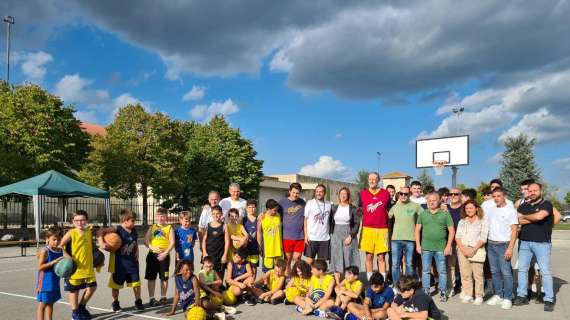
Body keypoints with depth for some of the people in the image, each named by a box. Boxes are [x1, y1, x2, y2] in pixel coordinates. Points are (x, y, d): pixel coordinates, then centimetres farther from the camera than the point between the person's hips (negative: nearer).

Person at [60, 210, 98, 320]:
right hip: (75, 267, -5)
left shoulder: (89, 232, 3)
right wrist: (67, 257, -23)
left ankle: (82, 307, 32)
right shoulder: (71, 233, -12)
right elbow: (60, 246, -13)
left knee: (92, 287, 10)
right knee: (74, 290, 9)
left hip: (88, 267, 5)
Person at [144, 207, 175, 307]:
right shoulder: (152, 227, 9)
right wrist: (152, 247, -14)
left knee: (164, 278, 6)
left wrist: (165, 253, -16)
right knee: (151, 278, 6)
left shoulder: (169, 228, 1)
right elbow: (146, 241, 3)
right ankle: (151, 298, 16)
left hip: (164, 255, -2)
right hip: (152, 255, 2)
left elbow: (172, 243, -5)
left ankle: (163, 297, 19)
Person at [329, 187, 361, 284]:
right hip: (336, 235, 3)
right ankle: (337, 283, 9)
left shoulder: (353, 209, 0)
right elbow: (330, 222, 11)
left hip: (349, 235, -2)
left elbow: (357, 223, -4)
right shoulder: (334, 208, 8)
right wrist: (331, 234, 1)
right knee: (336, 259, 2)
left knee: (349, 258, -2)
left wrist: (351, 236, -13)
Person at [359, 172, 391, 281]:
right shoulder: (363, 193, 6)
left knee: (381, 257, 1)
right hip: (367, 229, 1)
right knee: (369, 256, 6)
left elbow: (389, 211, 12)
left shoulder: (385, 193, 4)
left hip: (382, 229, -1)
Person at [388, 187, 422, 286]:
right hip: (396, 239, 2)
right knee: (395, 264, 3)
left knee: (409, 264, 7)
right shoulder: (395, 207, 8)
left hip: (410, 239, -2)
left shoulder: (415, 206, 1)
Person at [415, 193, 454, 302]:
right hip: (426, 247, 2)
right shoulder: (423, 214, 8)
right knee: (425, 270, 7)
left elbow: (451, 231, 0)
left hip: (441, 248, -2)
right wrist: (418, 245, 1)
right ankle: (425, 291, 16)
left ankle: (443, 292, 14)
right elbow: (417, 230, 9)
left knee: (442, 271, 5)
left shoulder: (445, 214, 2)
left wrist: (448, 246, -6)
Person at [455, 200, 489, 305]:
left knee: (477, 274, -5)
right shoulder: (462, 222, 18)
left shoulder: (483, 222, 6)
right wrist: (463, 249, -7)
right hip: (463, 250, 3)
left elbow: (483, 238, -3)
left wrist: (473, 250, -13)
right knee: (465, 274, 2)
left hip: (477, 250, -3)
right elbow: (457, 237, 9)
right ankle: (467, 295, 8)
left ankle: (479, 296, 3)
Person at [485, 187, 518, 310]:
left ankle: (507, 298, 4)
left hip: (503, 245, -5)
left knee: (506, 272, -5)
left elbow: (514, 231, -8)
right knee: (494, 271, 10)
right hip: (490, 244, 5)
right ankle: (498, 295, 20)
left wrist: (510, 248, -15)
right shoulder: (490, 210, 10)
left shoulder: (511, 211, -4)